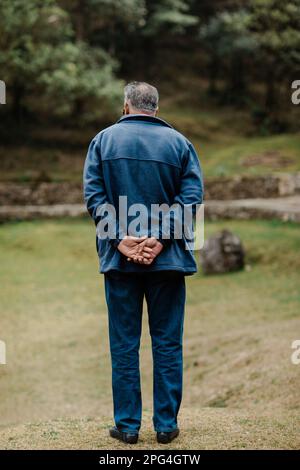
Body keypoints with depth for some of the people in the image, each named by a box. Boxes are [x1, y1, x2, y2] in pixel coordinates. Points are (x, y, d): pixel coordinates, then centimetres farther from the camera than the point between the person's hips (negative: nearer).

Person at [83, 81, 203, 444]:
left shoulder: (103, 139, 5)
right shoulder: (179, 142, 4)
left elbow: (93, 194, -4)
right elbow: (191, 197, -5)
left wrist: (119, 238, -9)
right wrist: (161, 239, -10)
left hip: (118, 260, 0)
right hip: (168, 259, 0)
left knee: (124, 344, 7)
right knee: (167, 343, 7)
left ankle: (127, 425, 10)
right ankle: (166, 424, 10)